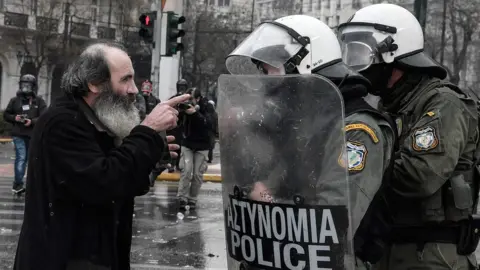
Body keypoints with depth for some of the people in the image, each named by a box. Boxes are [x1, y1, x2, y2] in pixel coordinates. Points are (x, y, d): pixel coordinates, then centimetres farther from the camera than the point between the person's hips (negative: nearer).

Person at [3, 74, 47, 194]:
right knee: (21, 157, -11)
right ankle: (18, 184, -7)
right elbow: (6, 115, 11)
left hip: (34, 135, 2)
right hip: (19, 134, -2)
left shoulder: (39, 101, 2)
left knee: (30, 158, 11)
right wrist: (15, 118, -10)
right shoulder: (15, 100, 5)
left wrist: (32, 121, -22)